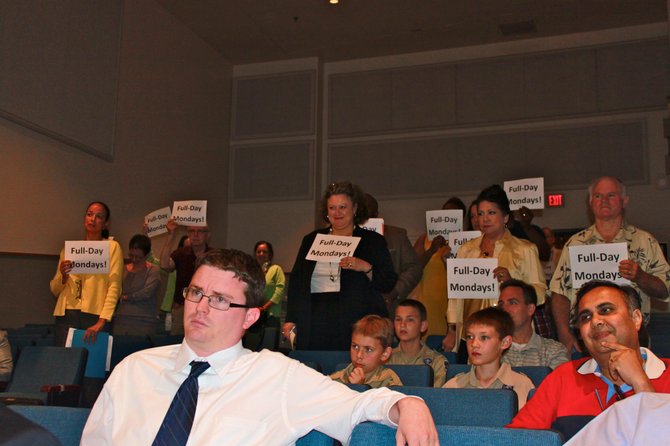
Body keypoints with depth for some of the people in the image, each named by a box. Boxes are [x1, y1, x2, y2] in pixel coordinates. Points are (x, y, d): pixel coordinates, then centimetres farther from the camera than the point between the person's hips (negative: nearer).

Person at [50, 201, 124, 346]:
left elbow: (114, 287, -6)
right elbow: (54, 290, 20)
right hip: (66, 315, 3)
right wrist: (63, 276, -2)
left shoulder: (112, 247, 5)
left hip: (95, 316, -3)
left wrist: (102, 321, -17)